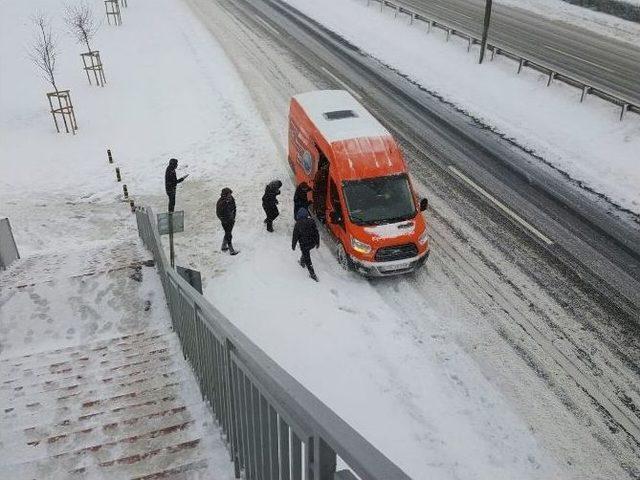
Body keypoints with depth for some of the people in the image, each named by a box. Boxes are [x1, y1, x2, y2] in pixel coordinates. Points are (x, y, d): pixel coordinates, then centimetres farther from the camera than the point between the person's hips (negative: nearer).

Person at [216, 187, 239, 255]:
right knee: (228, 235, 3)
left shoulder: (231, 199, -7)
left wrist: (233, 218, 4)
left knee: (228, 233, 21)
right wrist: (224, 220, -15)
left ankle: (224, 247, 39)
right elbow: (218, 213, -17)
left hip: (231, 220, 7)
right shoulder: (220, 202, -25)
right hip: (225, 222, -7)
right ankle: (231, 250, 13)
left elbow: (234, 208, 8)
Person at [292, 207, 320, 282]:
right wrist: (317, 242, 12)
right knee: (306, 252, 34)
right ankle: (302, 262, 57)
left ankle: (313, 274, 10)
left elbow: (295, 236, -10)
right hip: (312, 243, 4)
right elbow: (316, 232, -1)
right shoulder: (311, 221, -9)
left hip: (304, 244, -4)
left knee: (307, 259, 8)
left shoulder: (298, 224, -17)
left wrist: (293, 245, 5)